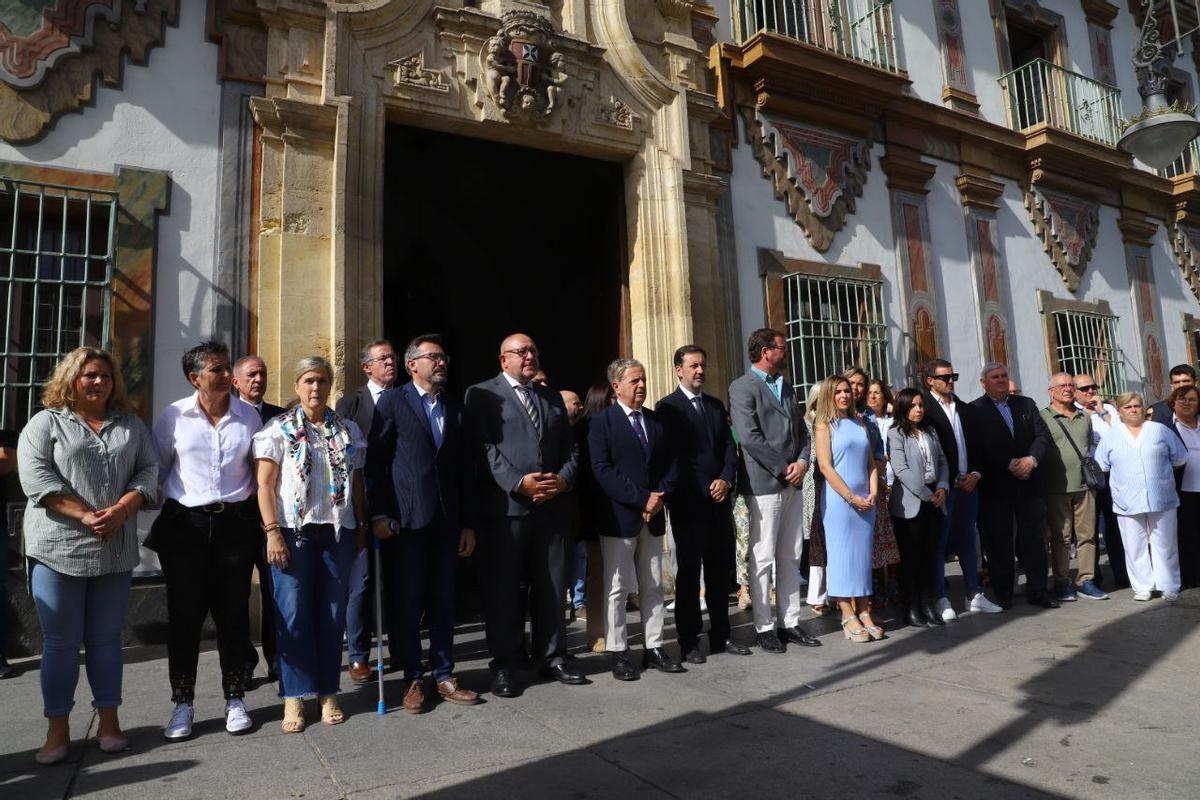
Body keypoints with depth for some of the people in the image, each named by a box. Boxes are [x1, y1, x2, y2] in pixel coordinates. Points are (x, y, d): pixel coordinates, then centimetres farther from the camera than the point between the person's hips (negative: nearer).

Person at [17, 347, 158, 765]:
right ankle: (57, 730, 17)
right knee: (60, 641, 5)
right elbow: (35, 476, -8)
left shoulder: (131, 425, 13)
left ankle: (108, 722, 20)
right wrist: (85, 515, -17)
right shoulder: (45, 423, 3)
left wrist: (121, 510, -12)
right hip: (58, 549, -2)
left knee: (105, 637, 10)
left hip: (116, 550, 2)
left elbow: (149, 470, 6)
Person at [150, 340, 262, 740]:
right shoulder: (174, 415, -1)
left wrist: (262, 522, 5)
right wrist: (155, 525, 7)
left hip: (235, 524, 1)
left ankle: (235, 699, 20)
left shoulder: (248, 416, 3)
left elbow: (260, 471, 8)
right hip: (184, 525, -1)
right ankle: (183, 704, 20)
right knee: (185, 615, 5)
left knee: (233, 613, 7)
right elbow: (156, 470, 7)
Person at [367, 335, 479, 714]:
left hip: (447, 522, 4)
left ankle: (444, 676, 21)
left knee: (443, 602, 10)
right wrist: (379, 514, -9)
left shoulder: (455, 407, 13)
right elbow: (375, 460, -2)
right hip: (408, 520, -4)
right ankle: (413, 679, 18)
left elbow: (465, 469, 12)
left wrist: (468, 523, 9)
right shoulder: (393, 401, 1)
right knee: (408, 604, 4)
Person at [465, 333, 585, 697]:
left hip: (552, 505, 5)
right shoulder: (482, 394, 3)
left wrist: (564, 478, -5)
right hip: (505, 505, -5)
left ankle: (551, 657, 24)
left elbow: (570, 447, 15)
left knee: (552, 585, 11)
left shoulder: (552, 397, 20)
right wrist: (519, 482, -18)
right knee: (503, 588, 3)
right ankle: (504, 665, 15)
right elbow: (484, 447, -9)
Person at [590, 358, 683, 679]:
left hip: (653, 517, 6)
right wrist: (642, 499, -17)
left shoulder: (657, 421, 13)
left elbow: (671, 463, 11)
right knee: (617, 589, 2)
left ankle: (654, 648, 21)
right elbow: (602, 470, -14)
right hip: (618, 518, -5)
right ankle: (618, 653, 11)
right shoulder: (602, 422, -5)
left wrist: (660, 496, -7)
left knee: (652, 587, 12)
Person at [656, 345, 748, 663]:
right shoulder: (667, 407, -3)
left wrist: (726, 479, -4)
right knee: (689, 572, 1)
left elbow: (729, 446, 13)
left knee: (720, 570, 11)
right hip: (688, 502, -5)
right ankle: (689, 641, 10)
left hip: (719, 499, 6)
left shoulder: (716, 405, 16)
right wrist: (701, 489, -11)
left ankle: (721, 635, 21)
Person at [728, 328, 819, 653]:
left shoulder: (787, 388, 19)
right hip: (763, 485, -7)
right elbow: (749, 438, -15)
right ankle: (765, 627, 9)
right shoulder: (742, 388, -6)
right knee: (763, 559, -1)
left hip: (793, 484, 8)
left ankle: (790, 622, 20)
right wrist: (783, 468, -13)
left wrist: (802, 462, -2)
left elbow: (802, 431, 17)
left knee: (790, 558, 11)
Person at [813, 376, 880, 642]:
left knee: (863, 553, 7)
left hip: (865, 500, 6)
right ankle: (848, 617, 4)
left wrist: (872, 494, 0)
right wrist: (851, 497, -12)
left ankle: (864, 613, 14)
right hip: (838, 499, -5)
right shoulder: (824, 426, -2)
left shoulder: (860, 424, 15)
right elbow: (825, 466, -10)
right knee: (842, 554, -2)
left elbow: (871, 463, 14)